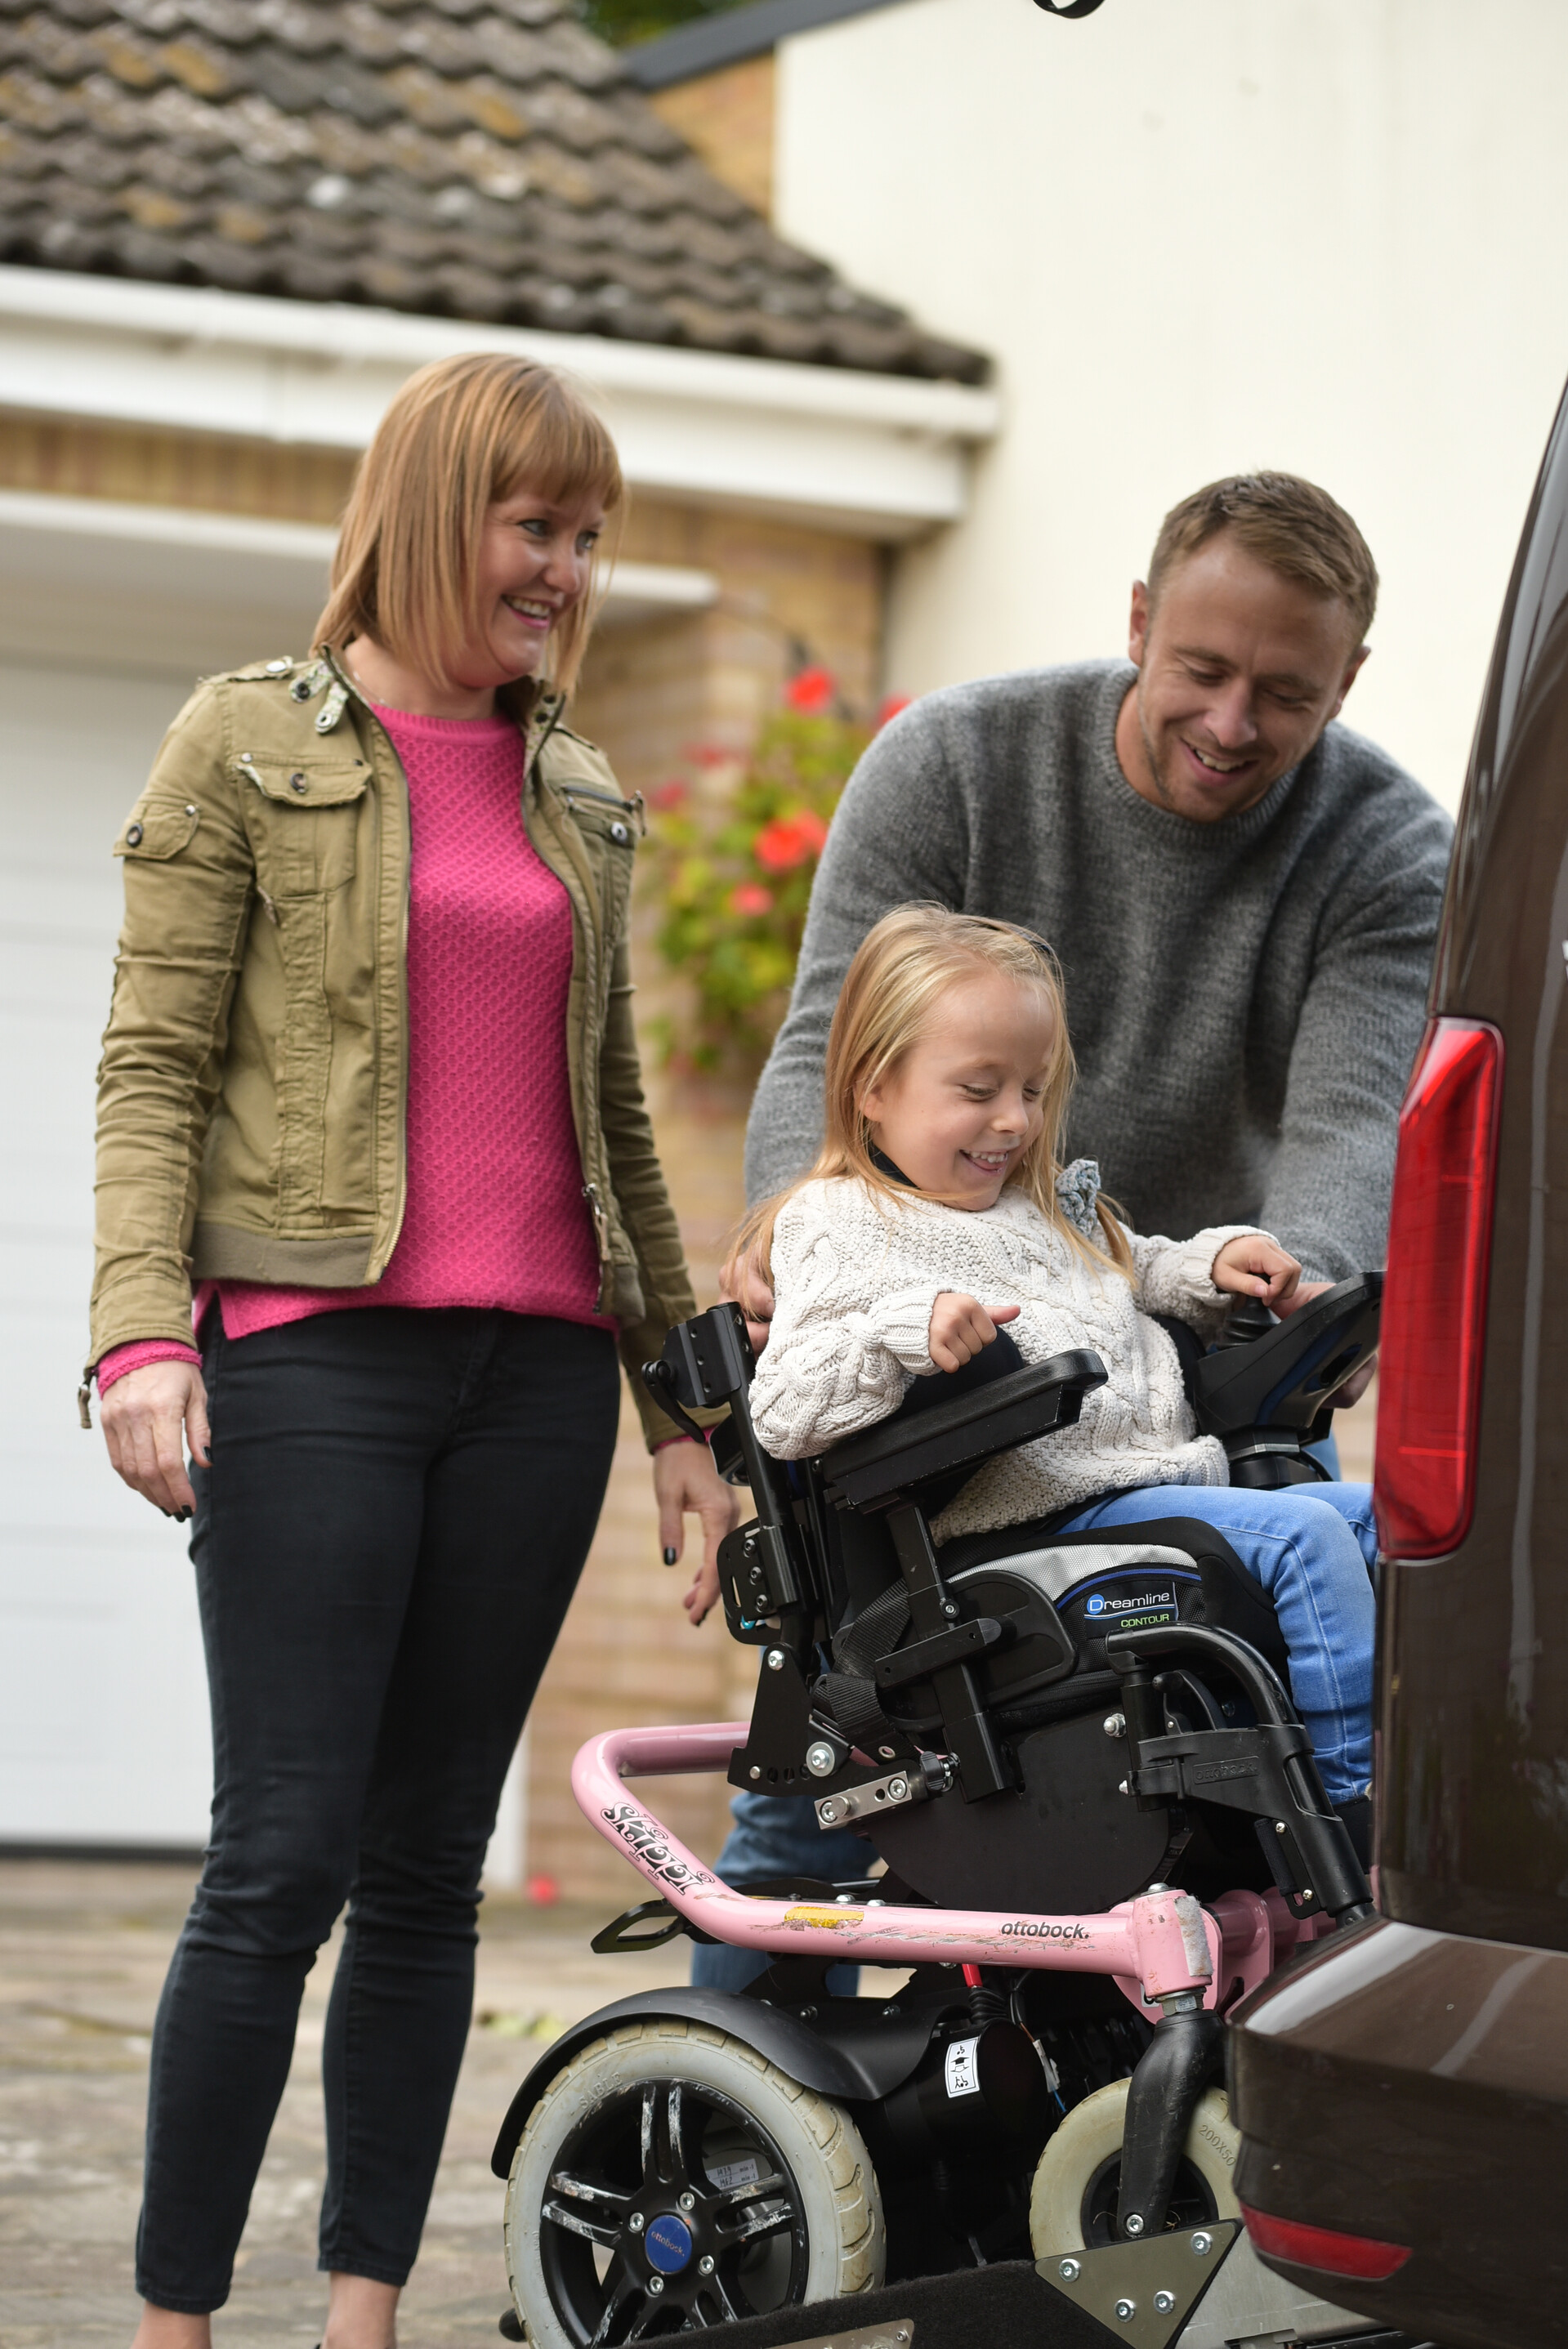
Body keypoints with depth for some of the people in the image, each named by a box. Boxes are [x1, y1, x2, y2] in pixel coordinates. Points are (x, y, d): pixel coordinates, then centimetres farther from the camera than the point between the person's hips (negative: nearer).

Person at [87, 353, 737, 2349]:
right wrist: (143, 1333, -14)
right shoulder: (249, 743, 3)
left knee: (431, 1866, 6)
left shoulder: (583, 801, 18)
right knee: (284, 1859, -9)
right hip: (314, 1356, -5)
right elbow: (153, 1067, -2)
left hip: (533, 1365, 5)